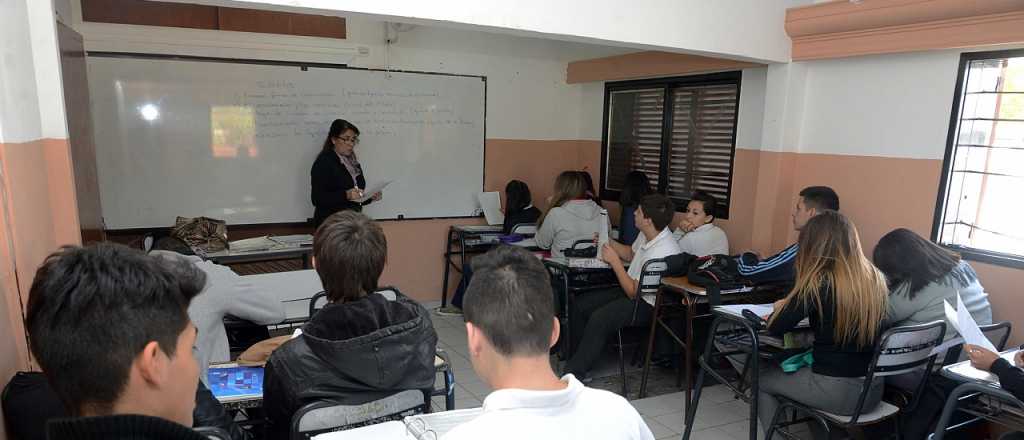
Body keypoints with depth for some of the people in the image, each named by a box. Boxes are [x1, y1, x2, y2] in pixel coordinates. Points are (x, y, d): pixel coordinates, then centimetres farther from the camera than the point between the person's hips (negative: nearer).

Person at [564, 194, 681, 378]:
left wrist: (614, 261, -17)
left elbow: (634, 292, -23)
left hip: (647, 303, -10)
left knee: (599, 318, -28)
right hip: (635, 289, 10)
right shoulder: (647, 234, -1)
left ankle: (573, 375, -17)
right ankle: (579, 360, 9)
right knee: (580, 305, 0)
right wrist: (609, 243, 7)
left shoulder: (661, 252, -29)